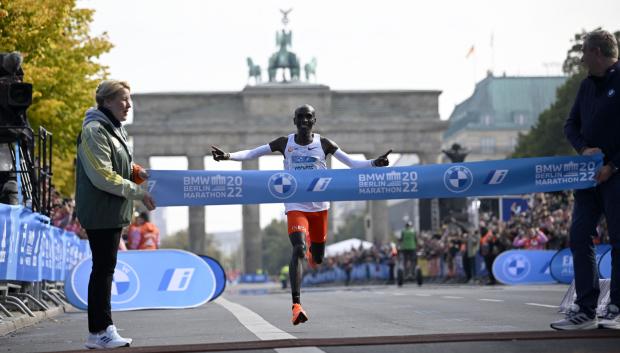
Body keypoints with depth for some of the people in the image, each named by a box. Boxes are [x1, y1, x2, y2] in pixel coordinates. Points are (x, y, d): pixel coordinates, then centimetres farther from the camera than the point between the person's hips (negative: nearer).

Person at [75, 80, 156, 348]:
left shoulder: (114, 129, 16)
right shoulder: (95, 130, -15)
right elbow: (102, 176, -21)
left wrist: (136, 172, 4)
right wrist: (139, 193, -19)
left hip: (113, 212, 10)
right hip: (100, 212, -10)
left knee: (105, 268, 11)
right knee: (103, 268, -6)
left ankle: (103, 329, 16)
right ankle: (99, 332, -1)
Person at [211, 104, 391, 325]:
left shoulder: (323, 144, 0)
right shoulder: (285, 143, 0)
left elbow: (351, 162, -4)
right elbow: (252, 153, -1)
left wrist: (374, 163, -20)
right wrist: (228, 156, -17)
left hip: (319, 207, 2)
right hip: (295, 206, -2)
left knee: (317, 259, 12)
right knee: (298, 249, -23)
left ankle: (311, 250, 54)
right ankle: (296, 304, -27)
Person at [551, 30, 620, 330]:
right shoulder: (587, 85, 14)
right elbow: (571, 124, 15)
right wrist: (584, 149, -4)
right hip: (589, 174, 7)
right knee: (579, 238, 2)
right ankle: (585, 311, 6)